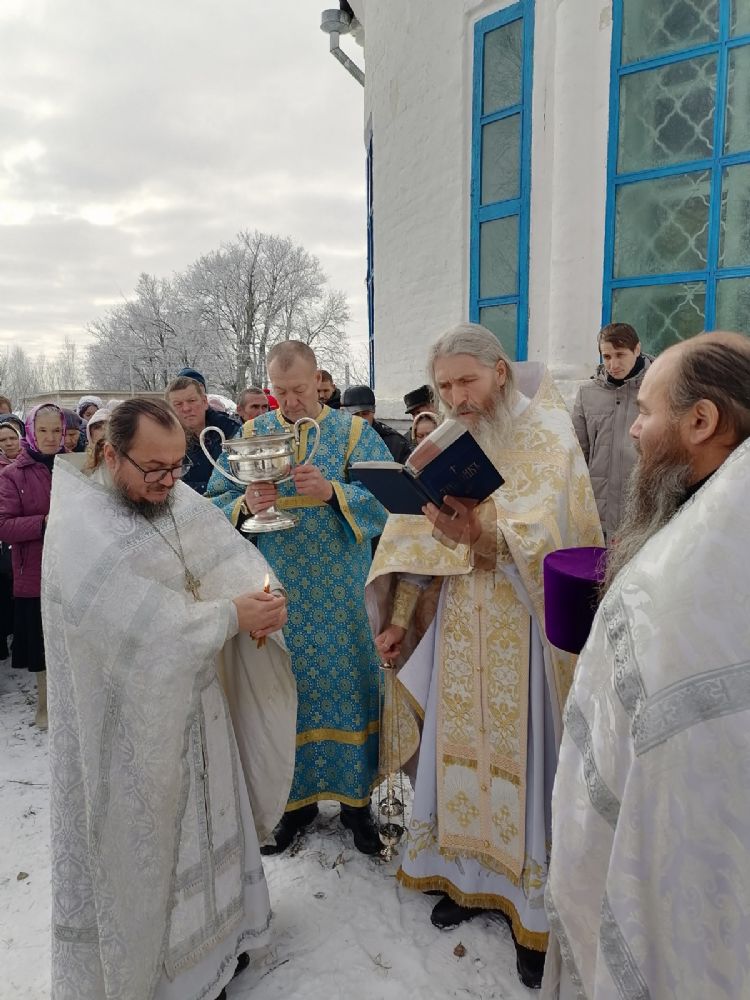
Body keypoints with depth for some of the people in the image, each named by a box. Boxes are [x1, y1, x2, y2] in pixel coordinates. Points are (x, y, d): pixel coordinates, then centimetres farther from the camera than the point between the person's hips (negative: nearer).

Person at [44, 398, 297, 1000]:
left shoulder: (175, 498, 0)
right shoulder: (80, 527, -23)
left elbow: (227, 553, -6)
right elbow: (139, 621, -31)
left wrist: (263, 592, -26)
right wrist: (229, 617, -26)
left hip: (188, 698, 8)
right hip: (129, 718, -7)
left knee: (200, 816, 22)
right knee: (144, 834, 11)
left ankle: (208, 931, 46)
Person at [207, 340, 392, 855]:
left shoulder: (353, 431, 1)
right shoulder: (249, 435, 7)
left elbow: (386, 498, -9)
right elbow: (216, 504, 4)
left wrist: (333, 491, -26)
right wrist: (246, 505, -18)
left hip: (340, 596, -1)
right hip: (276, 595, 2)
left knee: (346, 687, 5)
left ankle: (356, 799, 25)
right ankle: (297, 798, 29)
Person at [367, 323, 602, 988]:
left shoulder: (548, 431, -9)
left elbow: (550, 532, -23)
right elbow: (417, 534, 7)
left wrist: (484, 528, -42)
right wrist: (400, 617, 2)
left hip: (526, 623, -4)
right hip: (461, 623, 5)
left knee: (523, 751, 4)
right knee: (462, 745, 13)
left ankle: (534, 901, 23)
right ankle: (469, 875, 32)